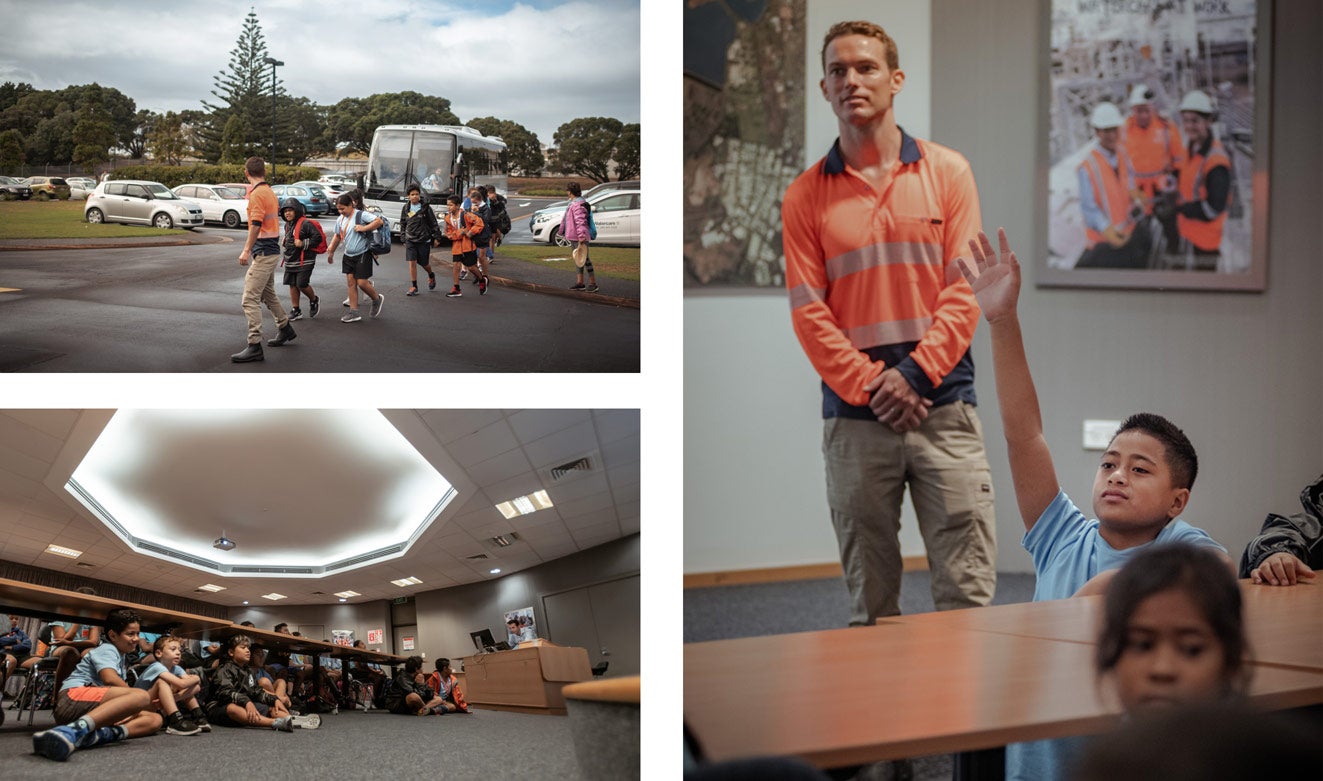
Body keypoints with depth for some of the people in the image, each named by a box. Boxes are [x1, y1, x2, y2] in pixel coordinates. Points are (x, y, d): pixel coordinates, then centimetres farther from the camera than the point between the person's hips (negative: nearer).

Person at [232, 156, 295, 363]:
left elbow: (256, 224, -24)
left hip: (263, 252, -10)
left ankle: (254, 346, -16)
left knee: (250, 299, -12)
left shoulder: (257, 194, -16)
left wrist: (246, 250, -23)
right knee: (268, 294, 26)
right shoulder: (270, 192, 13)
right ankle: (285, 329, 41)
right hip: (271, 251, 10)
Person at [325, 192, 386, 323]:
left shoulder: (360, 215, -14)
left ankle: (377, 299, 22)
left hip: (362, 254, -7)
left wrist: (364, 228, -25)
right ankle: (354, 312, 7)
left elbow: (379, 221, -21)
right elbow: (337, 236, 23)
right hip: (348, 255, 7)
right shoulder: (340, 219, 8)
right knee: (351, 282, 4)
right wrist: (331, 250, 21)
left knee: (362, 283, -6)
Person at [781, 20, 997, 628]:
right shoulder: (805, 196, 8)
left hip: (943, 403, 0)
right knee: (870, 600, 5)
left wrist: (914, 373, -10)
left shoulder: (947, 173, 7)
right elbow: (807, 310, 1)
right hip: (853, 416, 1)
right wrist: (869, 387, -10)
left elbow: (965, 289, 1)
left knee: (966, 588, -4)